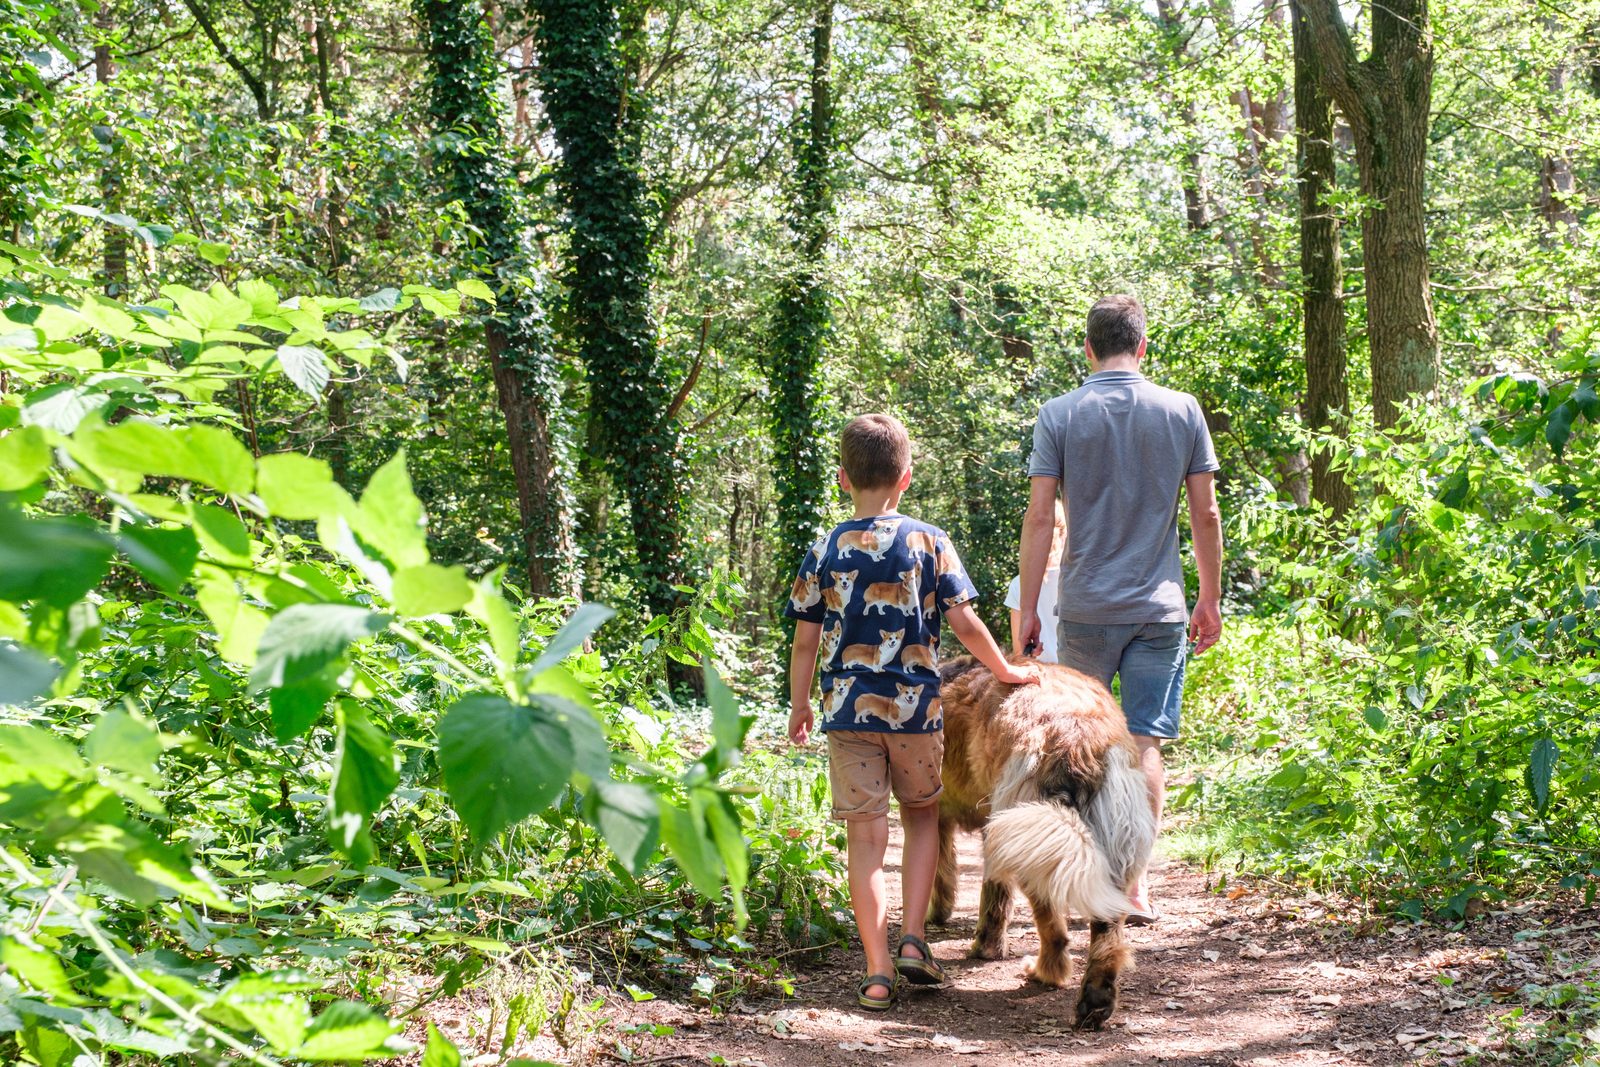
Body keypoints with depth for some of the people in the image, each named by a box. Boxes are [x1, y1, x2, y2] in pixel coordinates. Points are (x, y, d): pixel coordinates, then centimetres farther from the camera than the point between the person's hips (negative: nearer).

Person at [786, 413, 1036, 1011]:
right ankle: (913, 941, 8)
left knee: (865, 837, 3)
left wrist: (799, 707, 15)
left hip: (847, 711, 0)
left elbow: (806, 640, 2)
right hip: (915, 707, 0)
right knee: (922, 816, 20)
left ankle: (878, 972, 1)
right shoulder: (929, 543, -3)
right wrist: (1005, 671, 10)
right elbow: (964, 624, -6)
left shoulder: (824, 552, 1)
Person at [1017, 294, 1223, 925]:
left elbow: (1039, 517, -6)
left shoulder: (1059, 416, -2)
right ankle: (1135, 881, -3)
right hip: (1160, 608, 0)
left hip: (1085, 609, 0)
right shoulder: (1182, 411, 1)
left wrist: (1027, 609, 0)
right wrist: (1211, 600, 13)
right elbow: (1205, 514, 3)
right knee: (1145, 743, 1)